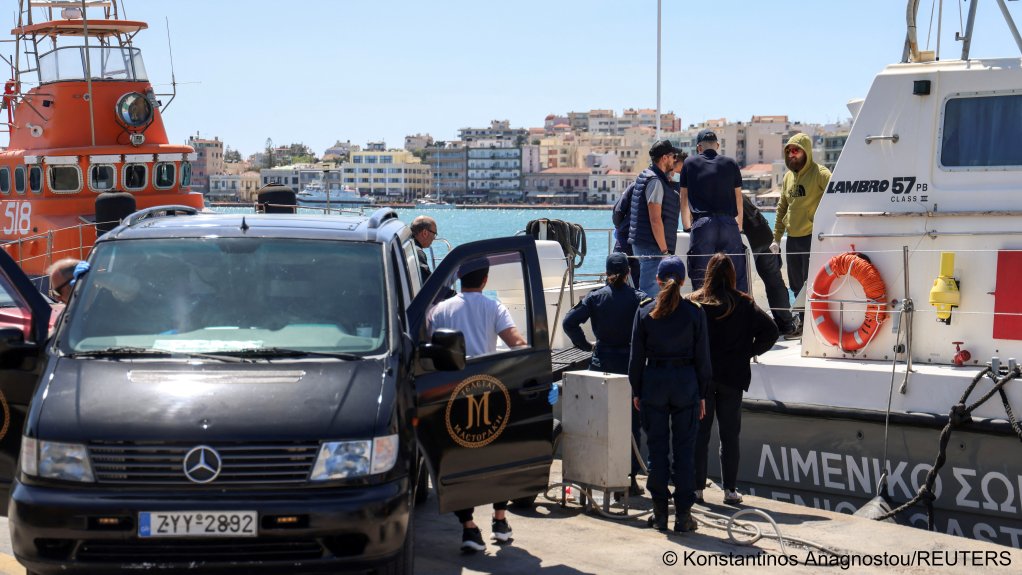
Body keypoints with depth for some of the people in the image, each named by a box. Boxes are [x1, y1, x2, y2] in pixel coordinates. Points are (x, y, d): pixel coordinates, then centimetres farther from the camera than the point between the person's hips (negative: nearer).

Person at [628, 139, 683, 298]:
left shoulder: (646, 176, 17)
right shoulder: (655, 181, -14)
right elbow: (655, 220, -20)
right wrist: (664, 250, -17)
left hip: (642, 243, 10)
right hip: (651, 247, -10)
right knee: (650, 292, -9)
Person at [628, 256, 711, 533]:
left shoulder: (645, 311, -2)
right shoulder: (694, 312, -3)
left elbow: (637, 355, 1)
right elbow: (702, 356, 0)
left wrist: (636, 390, 9)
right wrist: (702, 393, 8)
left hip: (653, 381, 1)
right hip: (686, 382, -1)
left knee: (656, 448, 8)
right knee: (684, 450, 5)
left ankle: (660, 513, 12)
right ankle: (683, 514, 6)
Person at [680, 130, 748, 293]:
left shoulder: (689, 164, 12)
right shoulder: (731, 164, 14)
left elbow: (684, 201, 19)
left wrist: (687, 227, 31)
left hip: (702, 224, -1)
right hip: (728, 223, 1)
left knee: (700, 280, 0)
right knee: (737, 277, 3)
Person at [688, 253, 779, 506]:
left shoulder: (694, 302, -6)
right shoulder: (744, 304, -4)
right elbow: (770, 330, -8)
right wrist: (750, 352, 3)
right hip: (733, 378, 1)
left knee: (699, 433, 7)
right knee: (729, 435, 8)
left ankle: (697, 488, 9)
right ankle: (730, 490, 9)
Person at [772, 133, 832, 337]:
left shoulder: (820, 173, -8)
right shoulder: (788, 177, 14)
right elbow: (782, 209, 19)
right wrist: (776, 239, 16)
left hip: (813, 237, -7)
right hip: (792, 238, 7)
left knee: (810, 283, -7)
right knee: (797, 284, 12)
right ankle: (803, 323, 23)